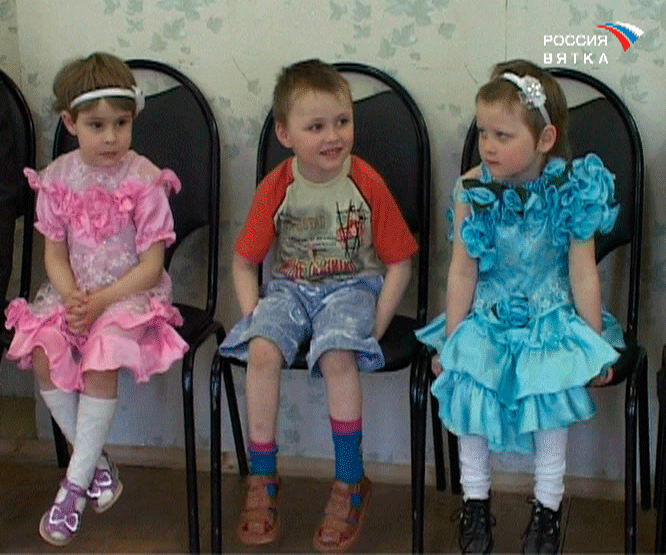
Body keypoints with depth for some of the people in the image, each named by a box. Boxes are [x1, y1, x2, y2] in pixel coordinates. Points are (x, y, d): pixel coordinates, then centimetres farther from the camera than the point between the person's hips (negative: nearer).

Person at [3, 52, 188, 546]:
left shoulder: (144, 180, -10)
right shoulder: (57, 177, 1)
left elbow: (151, 263, -10)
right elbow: (54, 252, 5)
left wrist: (101, 300, -19)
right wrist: (71, 297, -15)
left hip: (130, 293, -4)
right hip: (74, 292, 4)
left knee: (102, 358, -29)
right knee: (43, 352, -22)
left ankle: (76, 483, -15)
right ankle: (97, 461, -3)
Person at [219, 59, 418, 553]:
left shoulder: (367, 183, -8)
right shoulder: (277, 188, -3)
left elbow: (399, 262, -3)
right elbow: (245, 261, 5)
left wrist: (375, 327, -11)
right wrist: (254, 316, -9)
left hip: (351, 287, -2)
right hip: (291, 288, 2)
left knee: (338, 356, -32)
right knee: (261, 350, -27)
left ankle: (351, 483, -13)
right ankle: (263, 479, -10)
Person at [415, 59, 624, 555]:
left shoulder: (572, 191, -13)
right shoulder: (473, 190, -10)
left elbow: (583, 274, -8)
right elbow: (463, 272, -5)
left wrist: (595, 346, -4)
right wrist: (451, 341, -4)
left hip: (551, 319, -1)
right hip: (487, 317, 2)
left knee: (552, 387, -23)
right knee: (466, 380, -20)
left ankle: (547, 504, -2)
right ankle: (476, 498, 0)